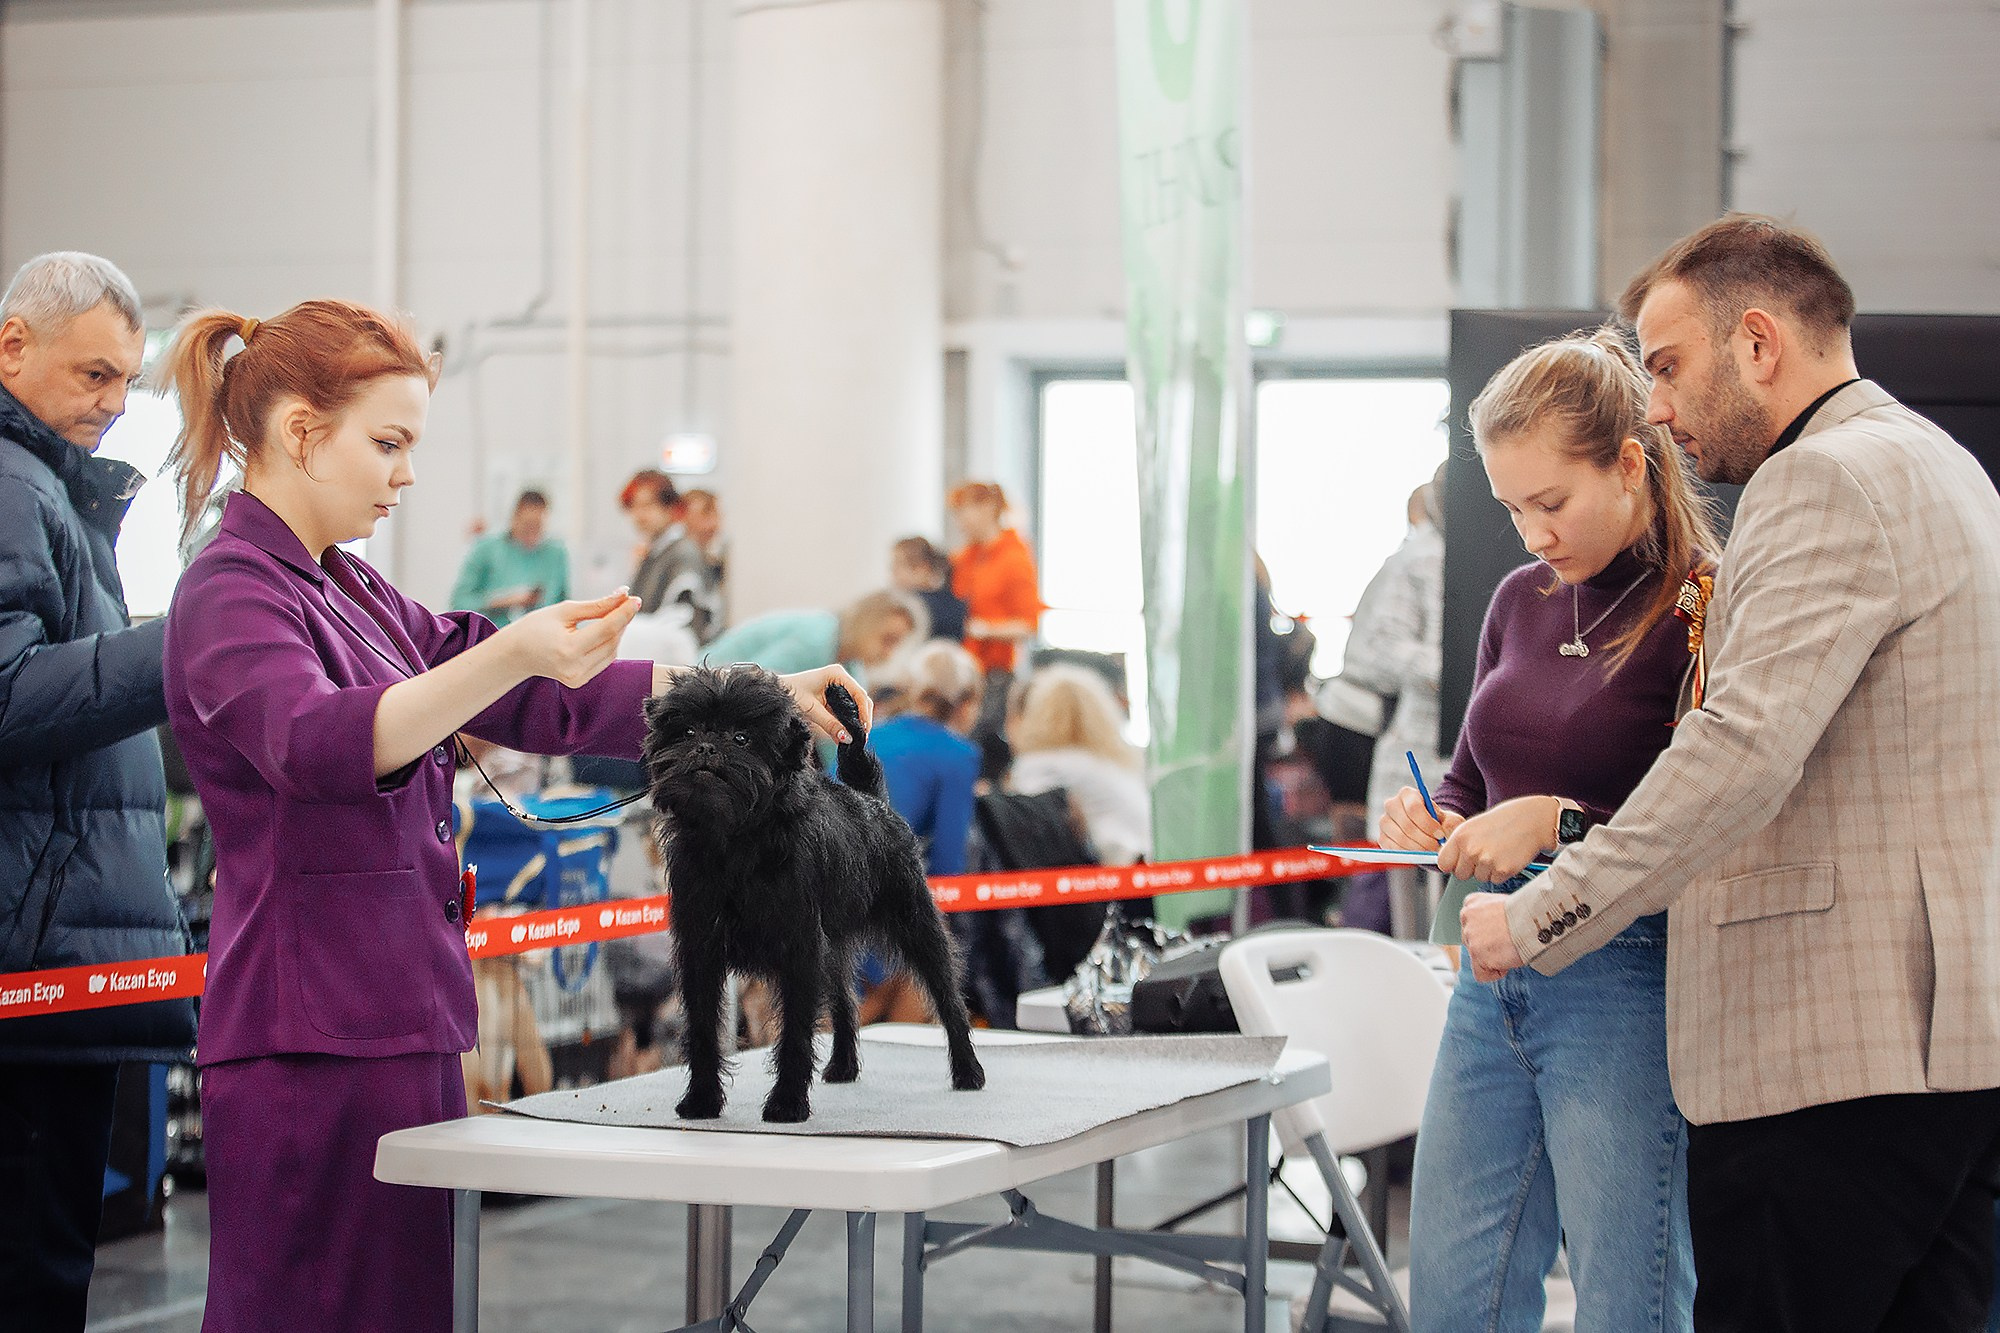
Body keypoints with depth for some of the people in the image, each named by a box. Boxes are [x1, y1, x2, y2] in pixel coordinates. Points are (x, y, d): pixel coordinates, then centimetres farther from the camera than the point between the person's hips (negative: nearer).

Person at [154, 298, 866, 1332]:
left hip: (397, 1028, 9)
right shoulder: (231, 597, -10)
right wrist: (513, 655, -45)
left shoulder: (346, 591, 18)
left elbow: (543, 704, 19)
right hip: (312, 1039, -9)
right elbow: (316, 743, -31)